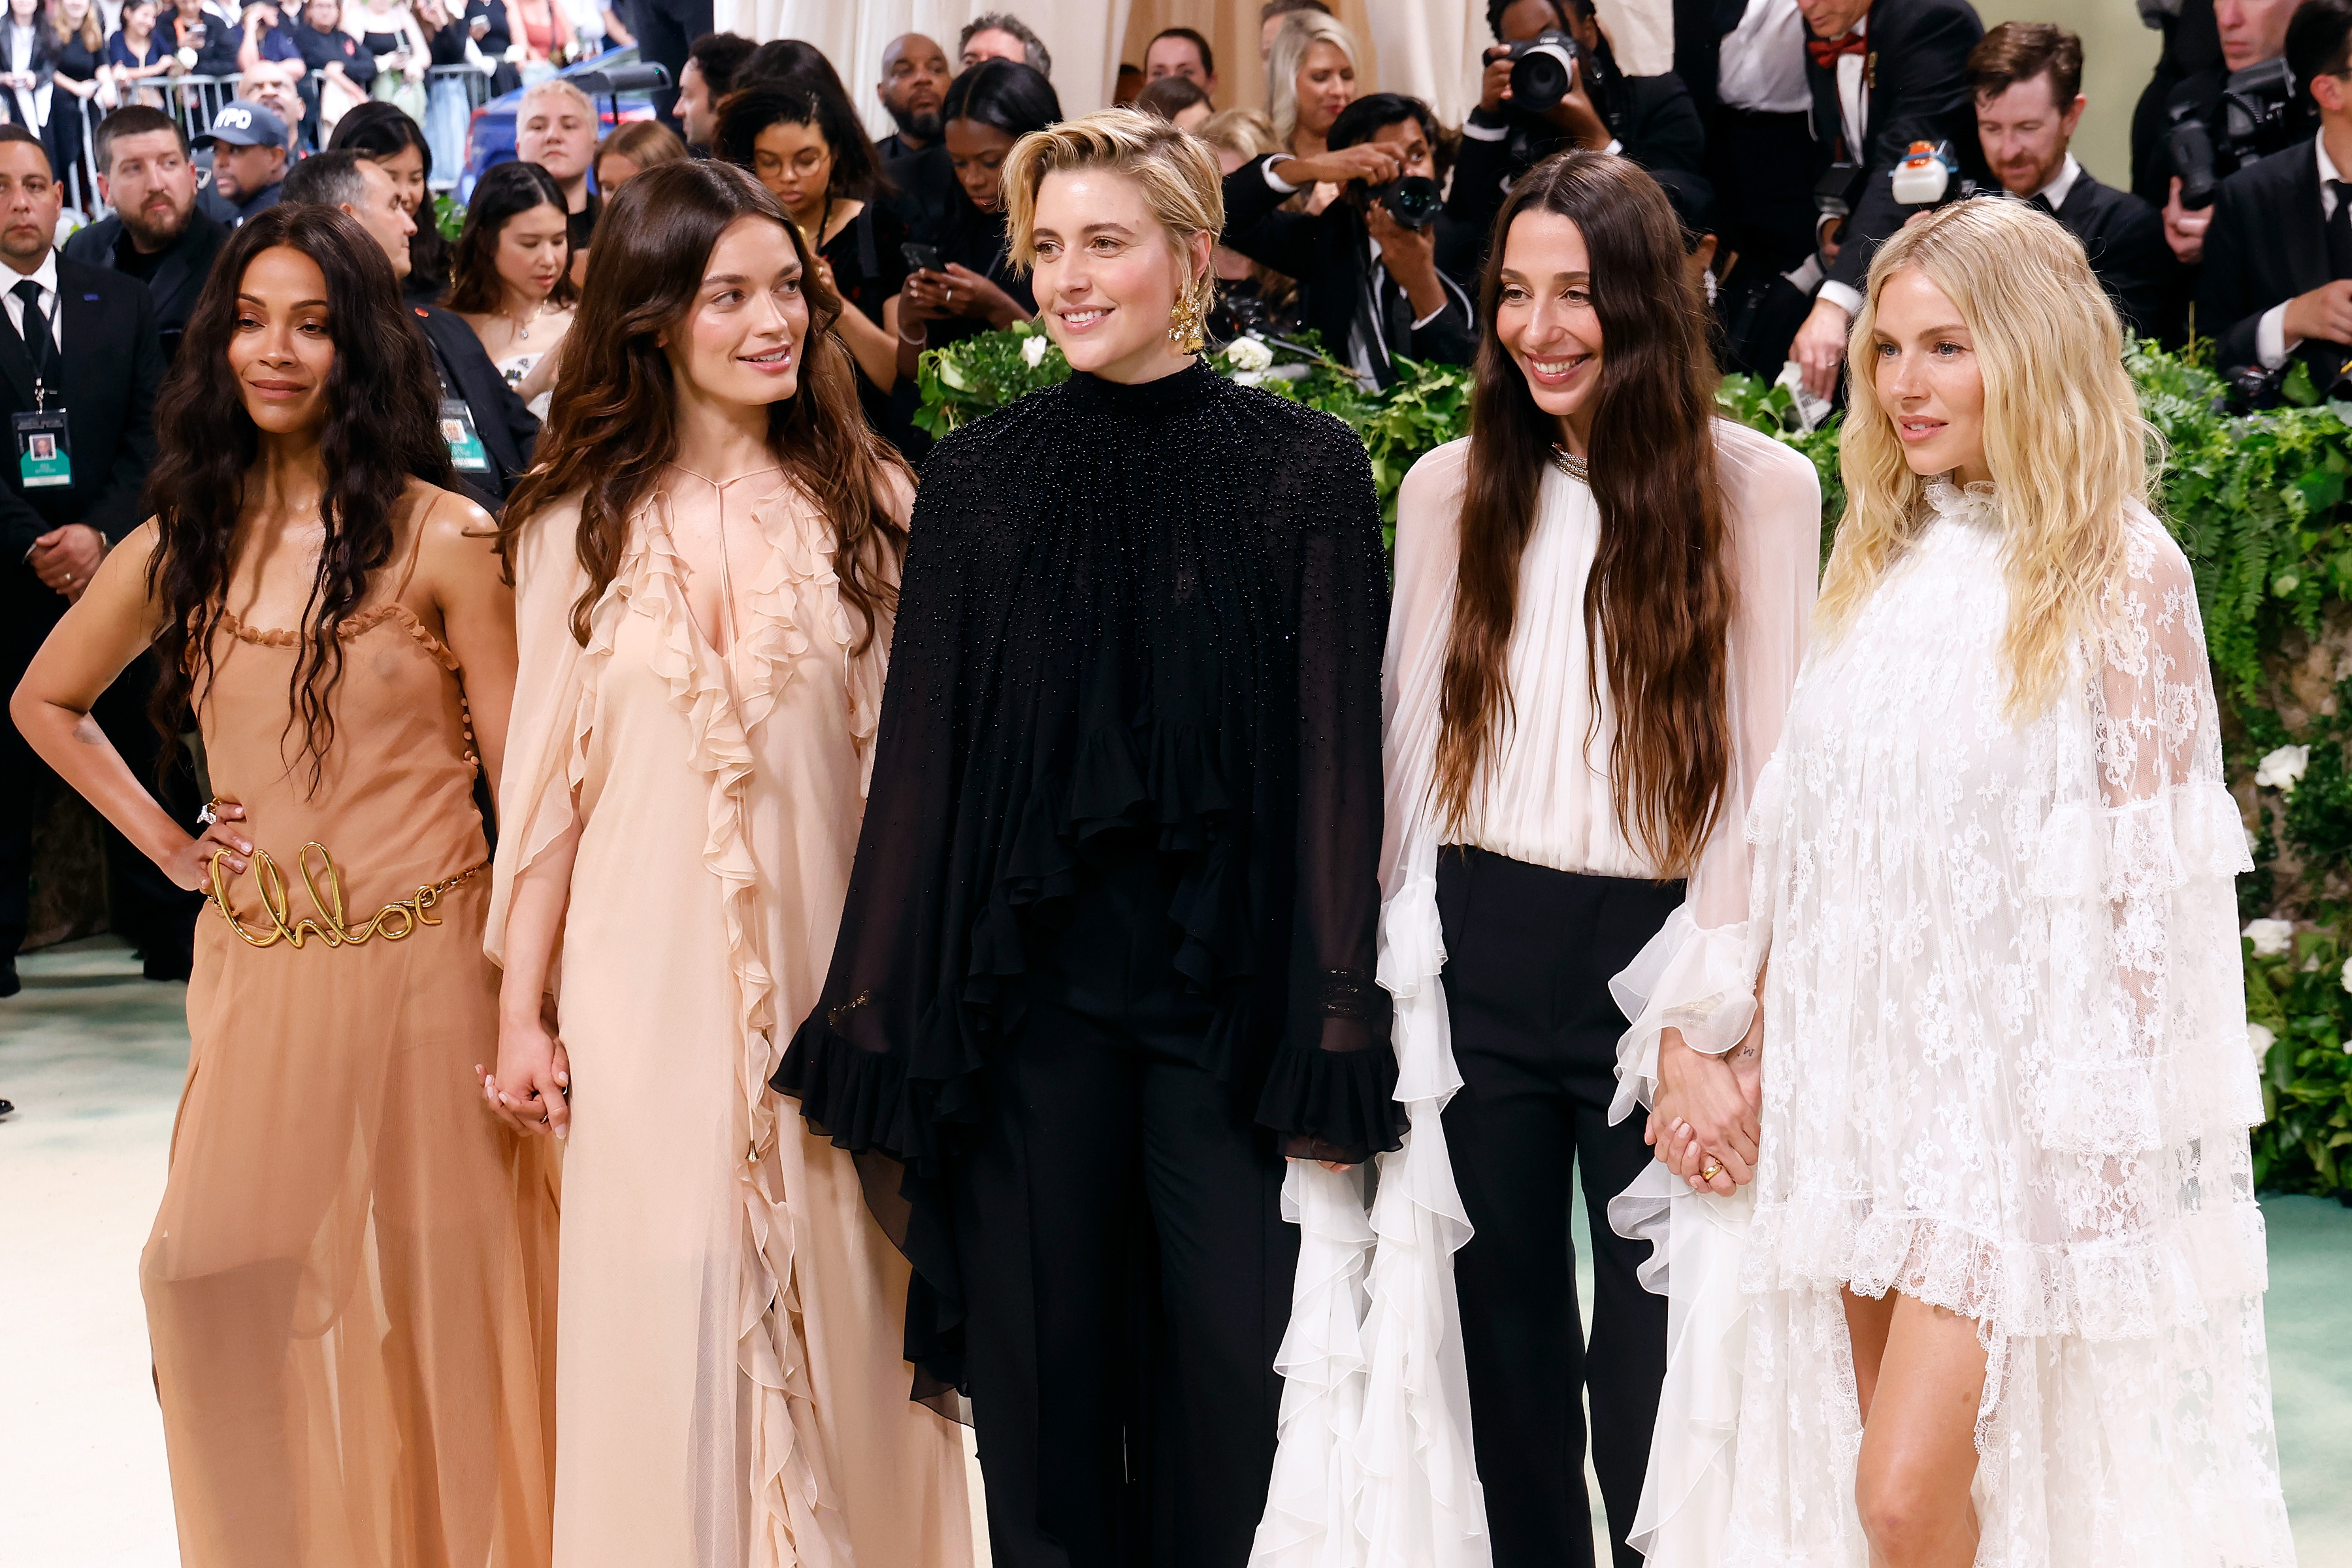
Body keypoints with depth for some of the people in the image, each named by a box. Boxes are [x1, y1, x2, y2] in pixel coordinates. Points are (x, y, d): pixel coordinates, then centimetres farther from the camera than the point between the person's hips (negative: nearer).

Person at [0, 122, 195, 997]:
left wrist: (101, 534, -9)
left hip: (118, 563, 2)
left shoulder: (120, 305, 11)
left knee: (149, 759, 4)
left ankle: (167, 936, 12)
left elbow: (151, 435, 6)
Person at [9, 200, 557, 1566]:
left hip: (422, 963, -3)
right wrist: (165, 840, 10)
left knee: (437, 1288, 3)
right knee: (222, 1276, 1)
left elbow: (522, 777, -7)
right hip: (257, 973, 3)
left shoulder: (441, 539, -6)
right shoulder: (183, 546, 6)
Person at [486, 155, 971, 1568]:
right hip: (647, 975, 0)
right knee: (670, 1302, 4)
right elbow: (550, 772, 5)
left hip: (830, 962, 0)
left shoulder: (870, 501, 0)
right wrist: (523, 1010, 4)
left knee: (838, 1299, 7)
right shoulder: (580, 525, 2)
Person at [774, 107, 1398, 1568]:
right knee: (1041, 1370, 7)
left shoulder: (1306, 470, -1)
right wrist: (881, 1022, 2)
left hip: (1229, 977, -1)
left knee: (1227, 1365, 2)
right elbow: (919, 750, 4)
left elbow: (1339, 753, -3)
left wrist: (1341, 1032, -8)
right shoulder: (977, 477, 5)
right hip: (1027, 981, 2)